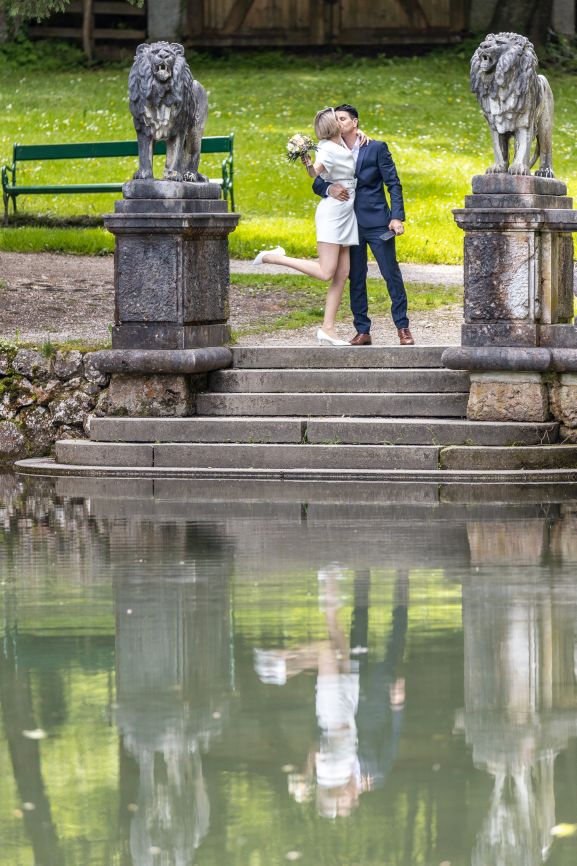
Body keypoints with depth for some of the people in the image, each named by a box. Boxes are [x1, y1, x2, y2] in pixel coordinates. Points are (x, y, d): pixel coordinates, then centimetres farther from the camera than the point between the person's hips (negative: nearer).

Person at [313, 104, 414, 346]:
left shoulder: (377, 149, 0)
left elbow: (393, 184, -2)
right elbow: (317, 184, 5)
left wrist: (397, 217, -12)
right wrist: (329, 188, -20)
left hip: (377, 224, -3)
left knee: (392, 276, -3)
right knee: (356, 279, 5)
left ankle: (403, 328, 4)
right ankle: (362, 331, 11)